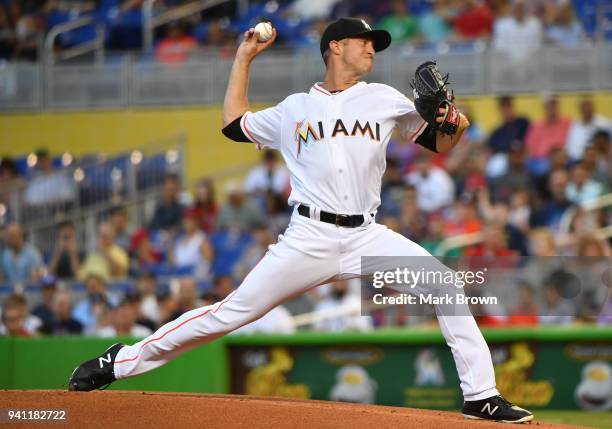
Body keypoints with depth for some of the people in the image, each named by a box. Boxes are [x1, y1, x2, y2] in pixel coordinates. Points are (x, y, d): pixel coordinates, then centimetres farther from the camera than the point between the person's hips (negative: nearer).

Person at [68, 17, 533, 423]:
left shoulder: (384, 99, 13)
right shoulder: (295, 109, 12)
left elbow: (438, 144, 14)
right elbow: (233, 125, 21)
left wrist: (455, 125, -9)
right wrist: (244, 57, 21)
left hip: (366, 237, 2)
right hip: (309, 238, -2)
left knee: (446, 286, -17)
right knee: (231, 313, -8)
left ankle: (481, 396, -11)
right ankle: (119, 362, 3)